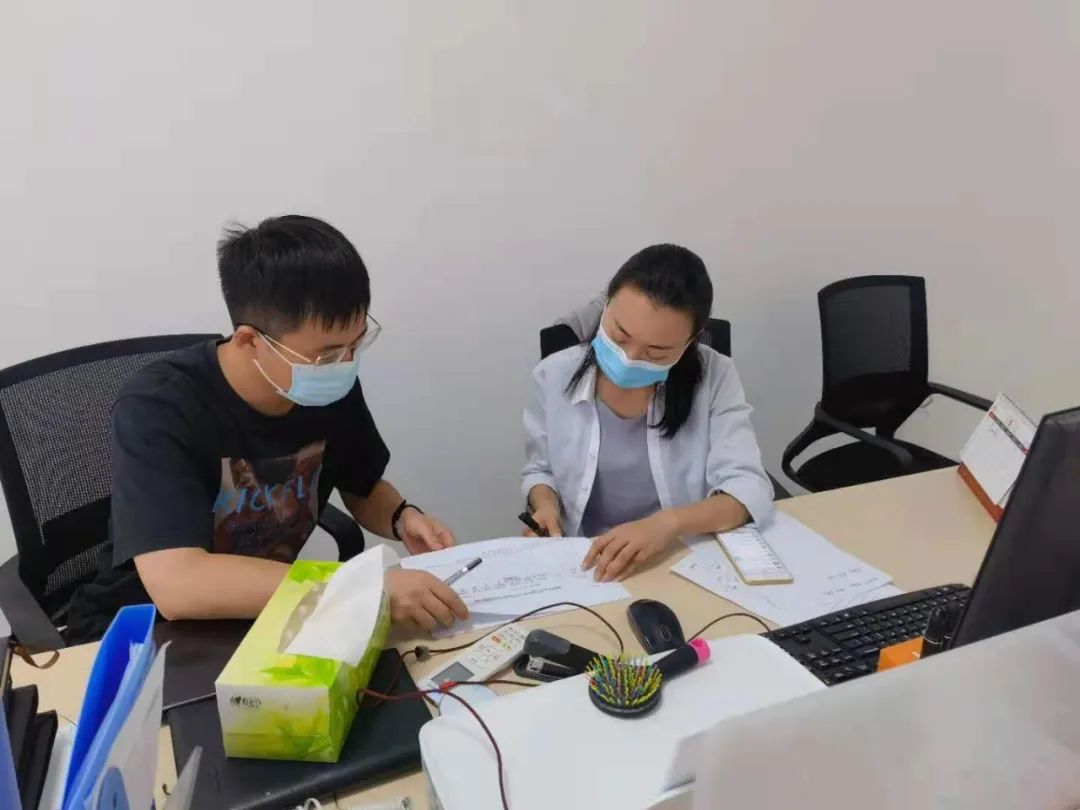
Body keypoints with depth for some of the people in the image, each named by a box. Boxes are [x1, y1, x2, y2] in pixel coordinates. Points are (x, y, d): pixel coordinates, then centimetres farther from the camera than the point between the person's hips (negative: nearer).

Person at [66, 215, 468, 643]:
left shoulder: (331, 388, -10)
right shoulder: (158, 410, -25)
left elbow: (364, 489, 7)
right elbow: (177, 585, -35)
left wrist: (401, 518, -14)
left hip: (262, 617, 4)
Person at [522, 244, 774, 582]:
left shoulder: (714, 377, -8)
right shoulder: (553, 376, -4)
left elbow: (749, 489, -14)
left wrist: (668, 523, -29)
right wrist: (545, 504, -10)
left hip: (690, 563, -1)